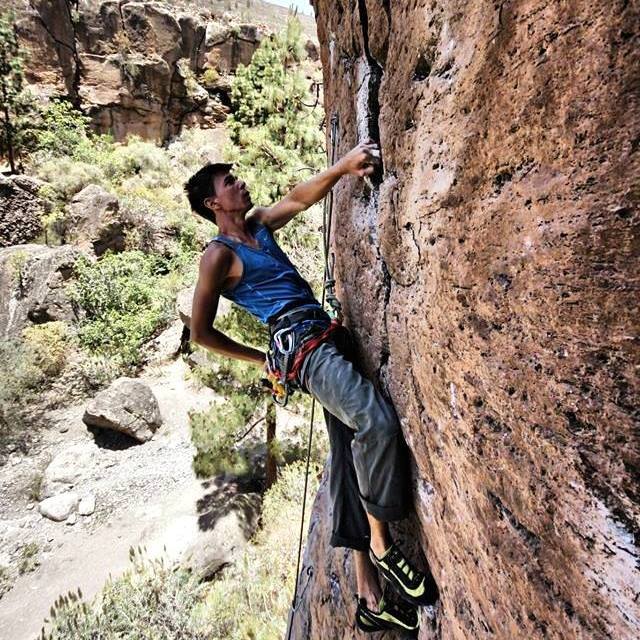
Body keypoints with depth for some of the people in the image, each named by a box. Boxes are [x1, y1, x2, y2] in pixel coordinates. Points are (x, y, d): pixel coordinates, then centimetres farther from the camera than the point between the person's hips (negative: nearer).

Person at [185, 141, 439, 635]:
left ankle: (371, 598, 18)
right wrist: (262, 359, 5)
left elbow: (300, 198, 17)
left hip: (329, 339, 8)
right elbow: (202, 333, -1)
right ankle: (382, 544, -4)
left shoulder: (259, 224, 22)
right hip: (303, 344, -8)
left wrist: (343, 166, 0)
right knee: (376, 422, -27)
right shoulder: (219, 255, -1)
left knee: (352, 457, 6)